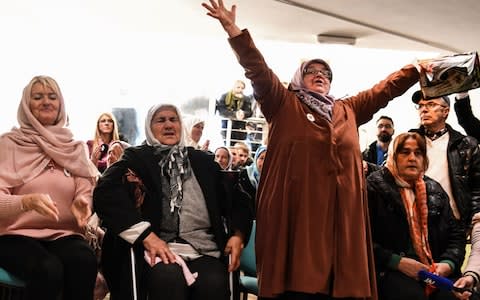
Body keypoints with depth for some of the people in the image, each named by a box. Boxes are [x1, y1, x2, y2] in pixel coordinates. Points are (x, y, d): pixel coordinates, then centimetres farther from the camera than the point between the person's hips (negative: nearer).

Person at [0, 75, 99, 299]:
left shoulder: (75, 147, 10)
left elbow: (86, 190, 4)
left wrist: (82, 202, -21)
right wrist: (28, 201, -31)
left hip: (63, 233, 2)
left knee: (84, 262, -32)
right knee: (48, 269, -35)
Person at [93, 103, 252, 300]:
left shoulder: (203, 161, 21)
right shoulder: (137, 157, 11)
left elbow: (234, 199, 22)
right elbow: (105, 193, -7)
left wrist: (238, 235, 2)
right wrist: (146, 235, -16)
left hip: (204, 248, 3)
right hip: (158, 247, -2)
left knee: (213, 283, -31)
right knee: (169, 278, -37)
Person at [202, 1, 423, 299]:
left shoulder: (348, 110, 24)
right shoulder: (284, 105, 11)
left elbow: (386, 88, 29)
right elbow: (258, 70, 0)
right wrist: (233, 30, -10)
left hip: (342, 214, 4)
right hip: (297, 210, -4)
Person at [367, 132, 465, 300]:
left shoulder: (435, 190, 20)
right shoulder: (374, 187, 2)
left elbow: (456, 233, 20)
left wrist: (449, 263, 0)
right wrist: (397, 261, -15)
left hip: (438, 271, 5)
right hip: (392, 272, -5)